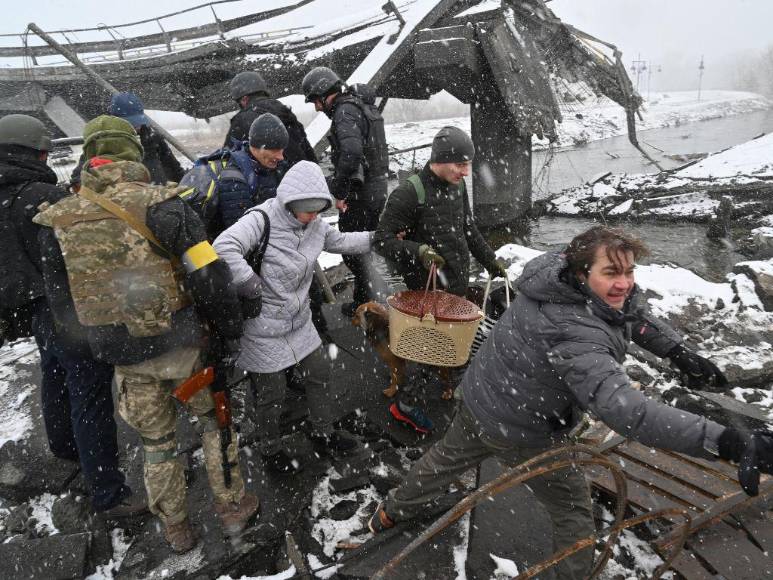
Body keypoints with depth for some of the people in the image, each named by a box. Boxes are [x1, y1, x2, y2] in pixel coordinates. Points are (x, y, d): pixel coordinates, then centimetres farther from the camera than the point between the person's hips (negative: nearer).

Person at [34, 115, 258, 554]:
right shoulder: (160, 204, -16)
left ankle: (177, 530, 38)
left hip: (125, 358, 4)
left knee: (157, 442, 21)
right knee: (216, 420, 20)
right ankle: (233, 507, 33)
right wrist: (231, 330, -6)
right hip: (181, 345, -3)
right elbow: (210, 276, -20)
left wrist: (99, 342, 20)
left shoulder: (57, 222, -1)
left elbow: (63, 303, 7)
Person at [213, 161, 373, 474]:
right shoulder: (261, 220, -23)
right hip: (263, 328, -7)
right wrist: (251, 288, -31)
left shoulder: (314, 224, 0)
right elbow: (223, 248, -36)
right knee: (271, 393, 10)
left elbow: (341, 241, 17)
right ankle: (271, 450, 36)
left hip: (299, 322, 7)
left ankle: (323, 433, 41)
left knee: (320, 374, 17)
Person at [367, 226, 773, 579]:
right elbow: (623, 408, -50)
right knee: (572, 510, 17)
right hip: (522, 432, -9)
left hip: (478, 398, 9)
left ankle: (391, 514, 55)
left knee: (446, 459, 31)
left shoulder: (557, 275, -10)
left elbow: (630, 317, 4)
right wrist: (729, 442, -55)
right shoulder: (576, 335, -38)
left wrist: (679, 352, -4)